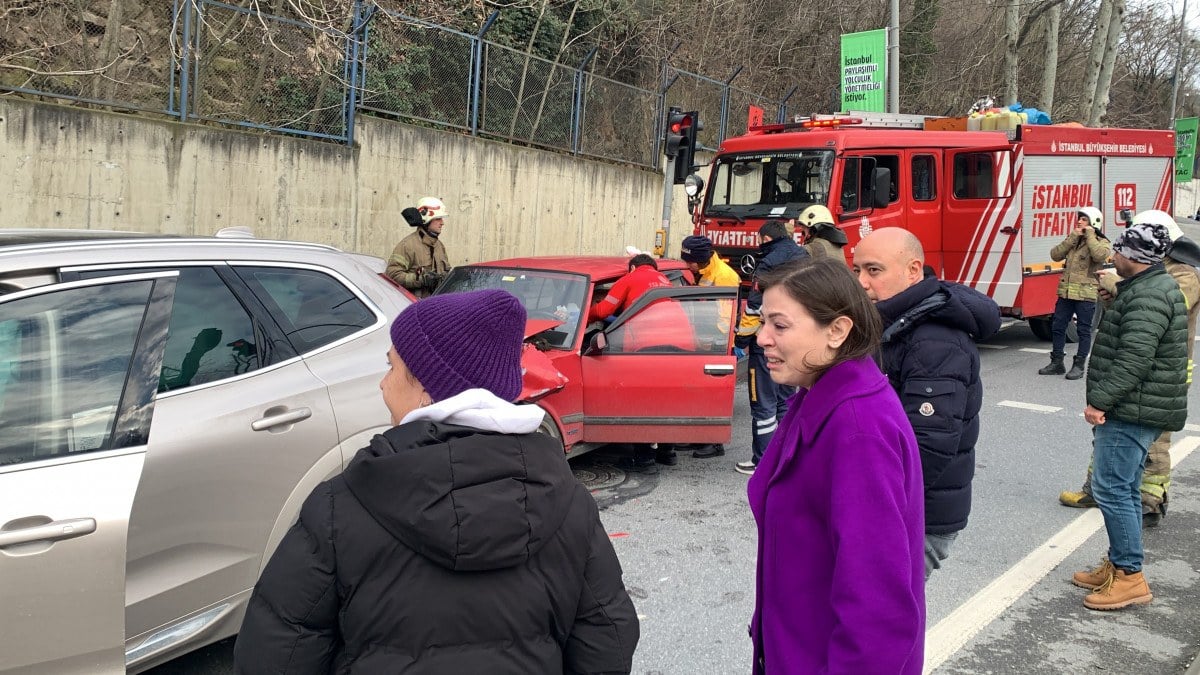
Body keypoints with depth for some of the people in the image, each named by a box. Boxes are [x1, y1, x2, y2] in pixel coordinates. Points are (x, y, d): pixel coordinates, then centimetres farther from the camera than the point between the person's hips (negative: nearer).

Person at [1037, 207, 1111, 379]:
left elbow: (1099, 255, -25)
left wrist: (1090, 235, -14)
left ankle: (1078, 366, 8)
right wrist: (1072, 237, -5)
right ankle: (1057, 363, 16)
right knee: (1057, 327, 7)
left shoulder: (1101, 242, -1)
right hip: (1066, 292, 6)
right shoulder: (1072, 240, 15)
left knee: (1084, 330, 1)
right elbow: (1055, 255, 1)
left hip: (1086, 294, -6)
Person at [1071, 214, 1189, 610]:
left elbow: (1134, 358, -26)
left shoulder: (1148, 296, -18)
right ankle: (1118, 566, 24)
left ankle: (1130, 577, -2)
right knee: (1123, 489, 15)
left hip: (1132, 413, -11)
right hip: (1130, 410, 11)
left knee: (1112, 489, -8)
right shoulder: (1145, 288, 17)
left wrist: (1100, 401, -23)